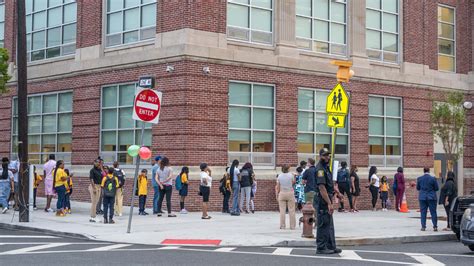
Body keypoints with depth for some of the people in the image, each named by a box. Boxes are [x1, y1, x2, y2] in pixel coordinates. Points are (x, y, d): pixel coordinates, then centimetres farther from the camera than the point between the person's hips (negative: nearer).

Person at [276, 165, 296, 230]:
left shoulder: (279, 176, -1)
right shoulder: (291, 175, -6)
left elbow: (278, 187, 2)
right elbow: (293, 183, 7)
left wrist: (277, 195, 10)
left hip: (282, 193, 1)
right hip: (290, 193, -1)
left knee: (282, 210, 4)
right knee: (291, 210, 5)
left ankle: (282, 225, 4)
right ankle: (292, 226, 6)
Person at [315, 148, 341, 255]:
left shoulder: (326, 168, 16)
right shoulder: (320, 169, -17)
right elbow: (322, 188, -23)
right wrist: (329, 203, -25)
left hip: (327, 200, 10)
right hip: (323, 201, -10)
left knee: (329, 225, 15)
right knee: (323, 225, -5)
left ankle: (331, 247, 21)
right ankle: (321, 248, 1)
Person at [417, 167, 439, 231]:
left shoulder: (419, 178, -2)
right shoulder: (433, 178, -8)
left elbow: (417, 188, 7)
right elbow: (436, 188, -2)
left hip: (422, 197, 1)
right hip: (431, 197, -1)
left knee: (423, 212, 6)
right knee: (433, 212, 3)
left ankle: (423, 226, 4)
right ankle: (435, 226, 1)